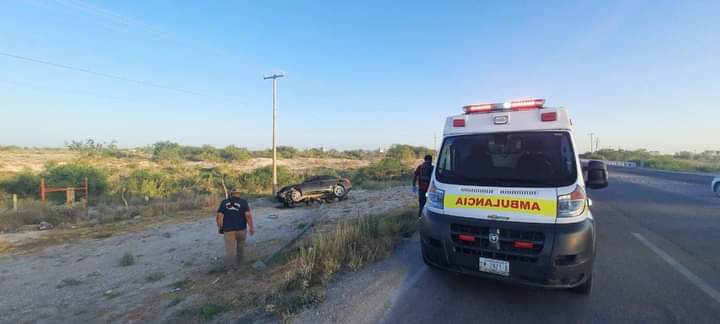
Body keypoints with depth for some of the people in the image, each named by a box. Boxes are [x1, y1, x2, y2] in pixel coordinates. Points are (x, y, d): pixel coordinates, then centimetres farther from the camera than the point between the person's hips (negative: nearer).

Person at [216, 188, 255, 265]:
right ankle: (239, 263, 36)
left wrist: (220, 227, 12)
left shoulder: (224, 202, 2)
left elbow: (218, 216, -2)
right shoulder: (243, 202, -3)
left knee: (230, 252, 3)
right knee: (240, 246, 24)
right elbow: (248, 215, -12)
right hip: (241, 229, 1)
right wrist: (251, 227, -5)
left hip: (228, 230, 0)